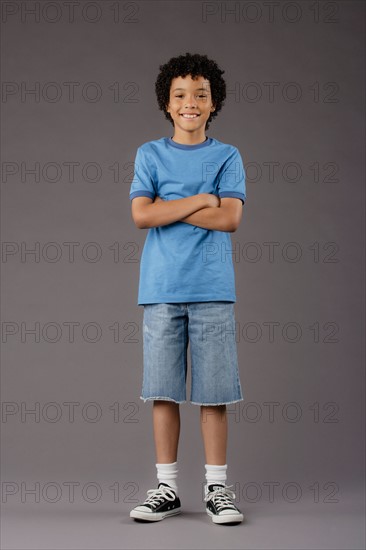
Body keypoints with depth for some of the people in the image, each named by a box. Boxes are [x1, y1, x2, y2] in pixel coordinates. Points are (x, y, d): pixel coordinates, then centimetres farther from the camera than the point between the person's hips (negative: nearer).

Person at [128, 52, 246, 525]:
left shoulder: (227, 157, 8)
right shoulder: (150, 154, 10)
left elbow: (230, 218, -6)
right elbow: (141, 215, -4)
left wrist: (167, 209, -7)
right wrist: (200, 201, -7)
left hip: (212, 289, -1)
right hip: (161, 289, 1)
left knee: (213, 392, 1)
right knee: (163, 391, 4)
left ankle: (217, 487, 12)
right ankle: (167, 488, 14)